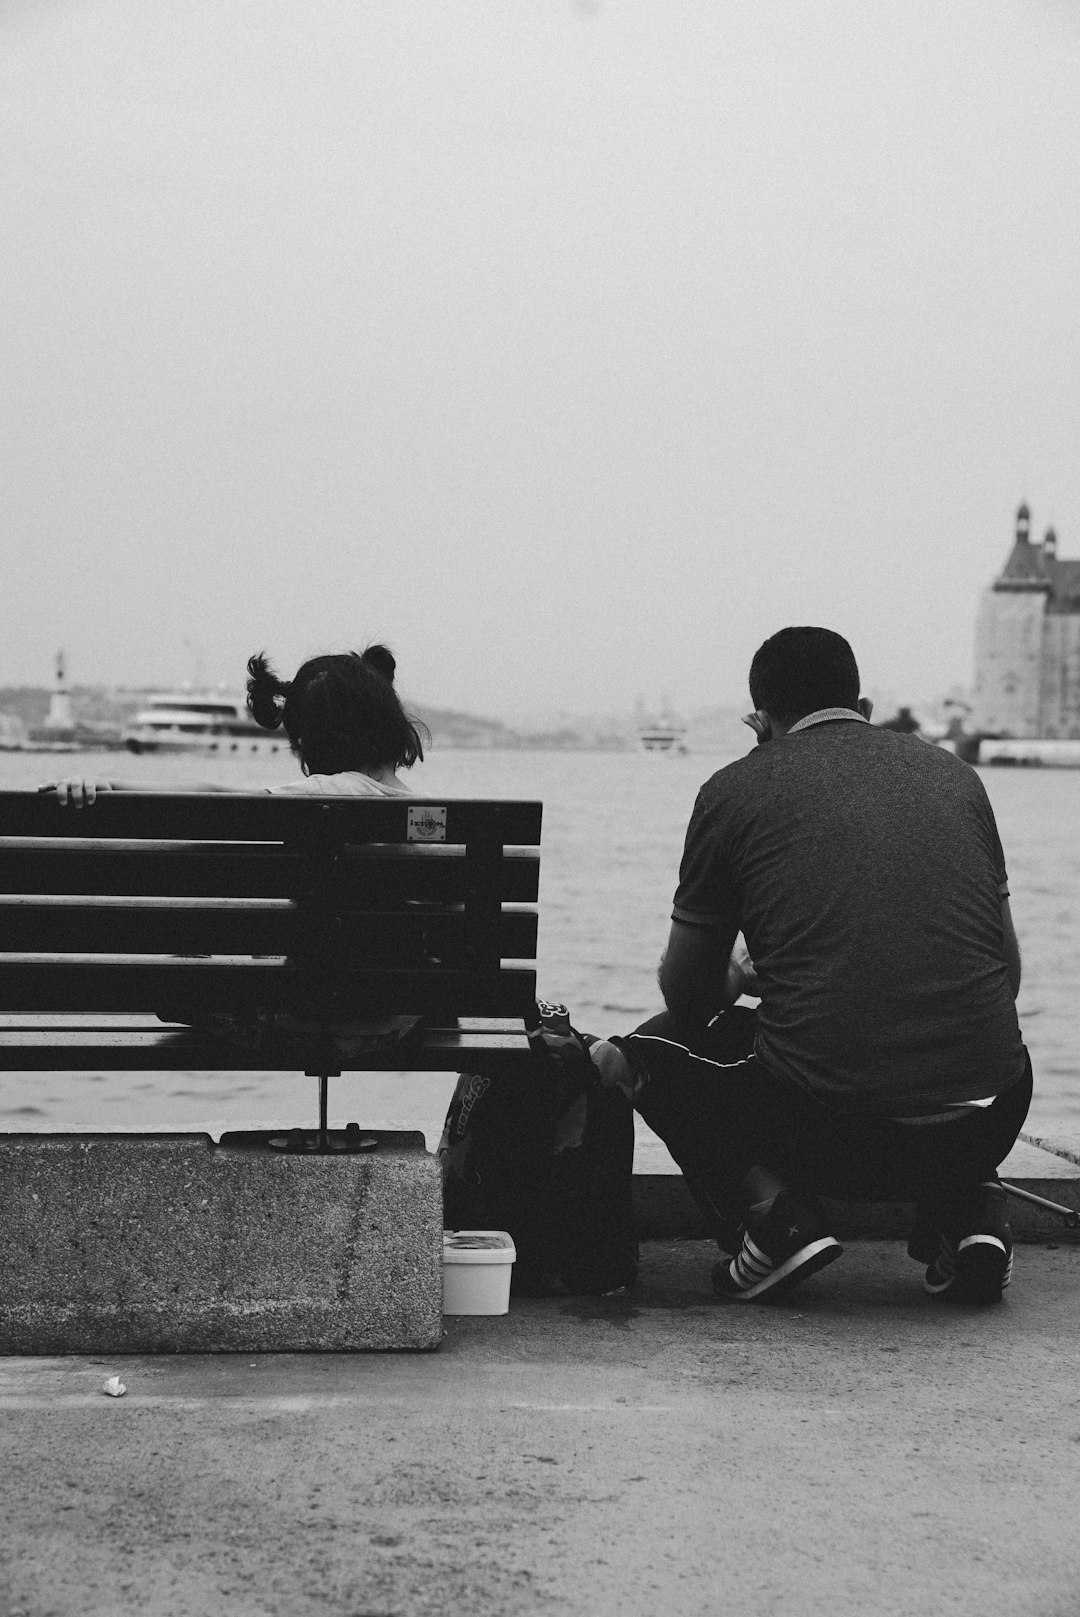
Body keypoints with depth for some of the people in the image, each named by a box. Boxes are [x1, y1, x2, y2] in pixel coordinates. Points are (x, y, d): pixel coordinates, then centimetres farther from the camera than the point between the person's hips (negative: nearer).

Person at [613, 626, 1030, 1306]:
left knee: (650, 1053, 24)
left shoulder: (736, 789, 6)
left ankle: (776, 1207, 1)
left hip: (825, 1132, -3)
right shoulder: (952, 773, 15)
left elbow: (687, 993, 14)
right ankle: (969, 1206, 12)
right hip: (986, 1127, 3)